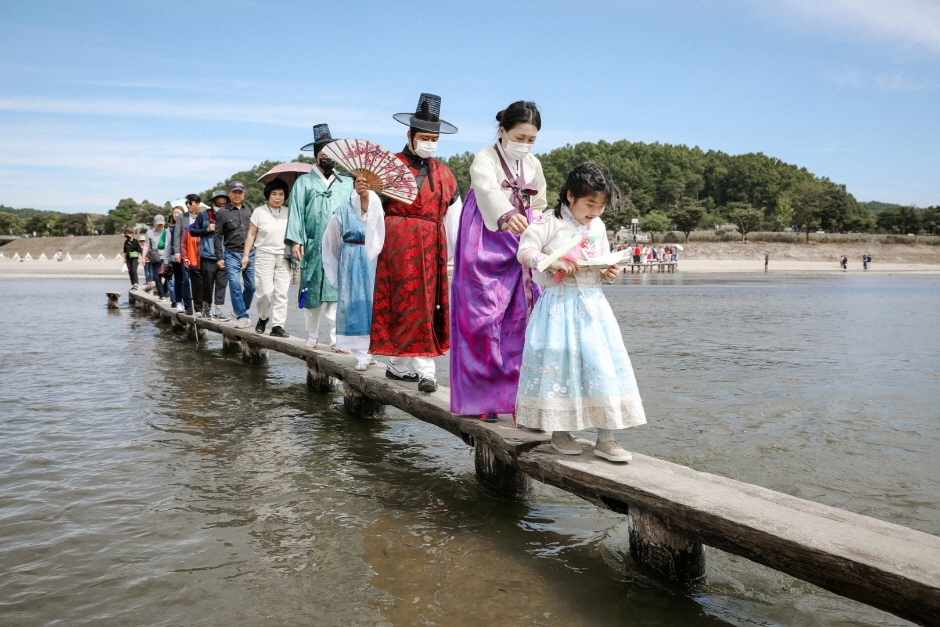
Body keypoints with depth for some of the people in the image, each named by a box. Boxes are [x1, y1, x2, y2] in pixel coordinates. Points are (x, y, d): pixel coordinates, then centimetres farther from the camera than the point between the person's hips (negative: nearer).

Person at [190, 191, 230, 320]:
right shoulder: (203, 215, 2)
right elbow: (192, 231, 5)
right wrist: (207, 229, -8)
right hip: (208, 256, -2)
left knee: (222, 284, -1)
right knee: (208, 284, 8)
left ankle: (218, 311, 2)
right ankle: (206, 309, 23)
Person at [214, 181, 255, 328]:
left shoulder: (250, 209, 10)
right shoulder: (222, 212, 2)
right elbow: (218, 237, 3)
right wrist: (219, 257, -3)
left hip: (250, 253, 3)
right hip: (232, 254, -3)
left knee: (251, 286, 4)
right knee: (235, 286, -9)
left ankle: (241, 311, 25)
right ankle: (242, 316, -4)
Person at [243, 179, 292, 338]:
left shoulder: (288, 213, 7)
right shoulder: (259, 212, 1)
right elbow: (251, 235, 3)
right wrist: (246, 254, -2)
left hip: (283, 257, 2)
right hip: (264, 255, -2)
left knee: (281, 293, -3)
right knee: (266, 291, -7)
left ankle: (277, 326, 2)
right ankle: (263, 318, 20)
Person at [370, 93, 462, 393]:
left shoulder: (443, 173, 13)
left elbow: (453, 217, 12)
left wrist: (454, 255, 7)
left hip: (432, 247, 4)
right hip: (397, 244, -4)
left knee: (428, 304, 3)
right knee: (410, 303, -6)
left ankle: (399, 365, 11)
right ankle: (424, 368, -4)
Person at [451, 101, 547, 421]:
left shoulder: (534, 165, 15)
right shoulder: (485, 159, -6)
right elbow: (488, 189, -28)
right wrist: (507, 216, -47)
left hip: (520, 249, 6)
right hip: (487, 247, -5)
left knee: (519, 320, -1)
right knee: (484, 318, -7)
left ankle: (513, 395, 5)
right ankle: (481, 397, 1)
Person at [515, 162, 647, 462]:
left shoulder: (598, 227, 13)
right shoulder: (550, 222, -5)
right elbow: (525, 250, -10)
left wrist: (609, 272, 1)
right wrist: (553, 262, -23)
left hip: (592, 305, 5)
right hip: (558, 304, -5)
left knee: (603, 364, -1)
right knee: (558, 362, -1)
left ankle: (605, 438, 6)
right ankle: (559, 432, 17)